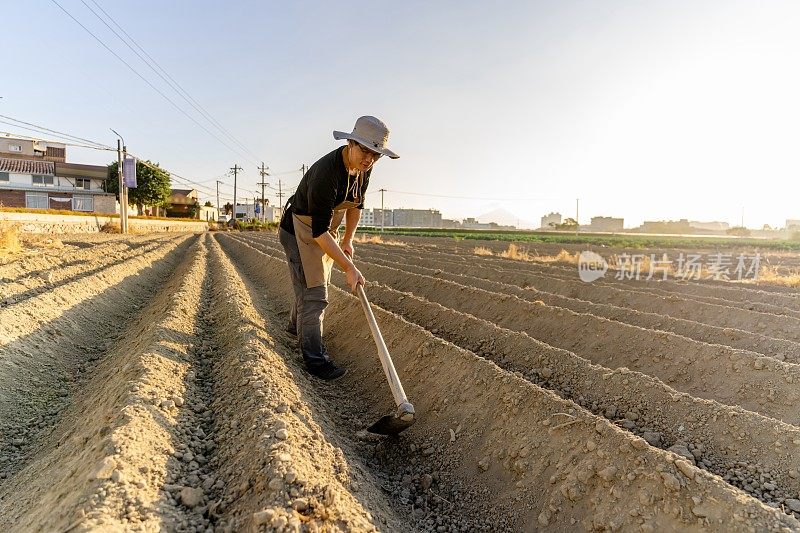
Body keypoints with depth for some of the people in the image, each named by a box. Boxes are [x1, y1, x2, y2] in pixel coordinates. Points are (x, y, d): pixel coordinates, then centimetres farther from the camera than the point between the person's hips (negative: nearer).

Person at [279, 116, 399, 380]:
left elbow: (356, 204, 9)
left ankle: (295, 326, 51)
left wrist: (348, 240, 8)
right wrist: (349, 268, -33)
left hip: (324, 231, 9)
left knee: (317, 284, 25)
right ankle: (315, 359, 6)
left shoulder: (363, 167, -10)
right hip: (300, 231, -8)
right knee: (314, 295, -9)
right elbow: (319, 231, -34)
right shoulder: (326, 172, -36)